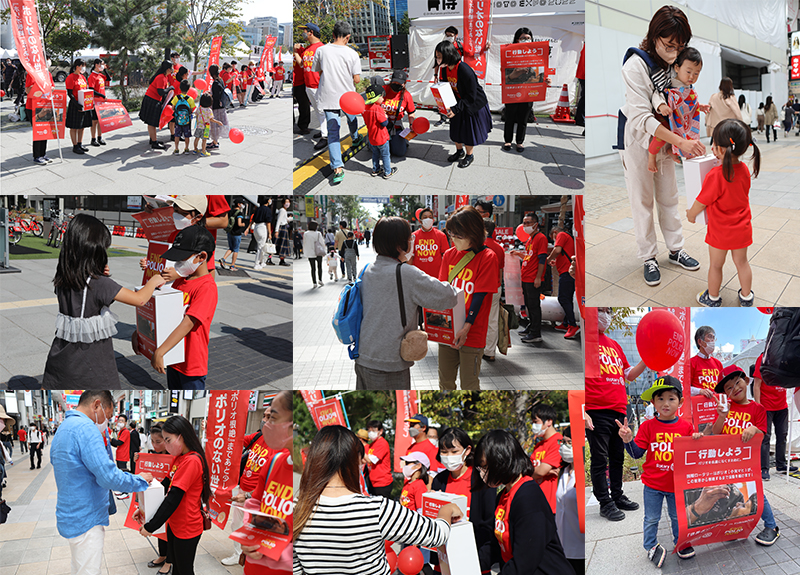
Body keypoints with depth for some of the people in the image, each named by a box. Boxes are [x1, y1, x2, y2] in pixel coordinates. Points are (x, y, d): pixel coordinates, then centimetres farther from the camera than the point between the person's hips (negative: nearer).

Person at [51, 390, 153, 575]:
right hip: (87, 522, -10)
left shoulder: (63, 428, 14)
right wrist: (140, 480, -9)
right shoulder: (85, 429, -19)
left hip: (70, 517, 10)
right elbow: (108, 476, -24)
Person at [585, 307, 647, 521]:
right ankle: (605, 503, 6)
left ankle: (617, 496, 25)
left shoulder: (615, 345, 19)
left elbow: (629, 375, 25)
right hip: (597, 411, -7)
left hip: (619, 410, 7)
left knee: (617, 457, 14)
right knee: (600, 459, -1)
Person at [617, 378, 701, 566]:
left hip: (677, 483, 1)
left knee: (678, 516, 20)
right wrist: (628, 439, -25)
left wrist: (696, 440, -16)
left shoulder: (686, 427, -6)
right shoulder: (648, 426, -10)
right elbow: (637, 453, -8)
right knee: (652, 519, 12)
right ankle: (651, 546, 31)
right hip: (653, 483, -1)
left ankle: (680, 542, 42)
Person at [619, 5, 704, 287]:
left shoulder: (673, 61, -4)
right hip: (638, 140, -6)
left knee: (669, 195, 15)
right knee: (642, 200, 4)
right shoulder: (635, 66, -26)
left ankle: (676, 249, 27)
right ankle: (649, 258, 15)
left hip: (665, 138, 6)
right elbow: (641, 118, -32)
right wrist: (680, 141, -39)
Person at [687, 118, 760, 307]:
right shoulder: (744, 169, -9)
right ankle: (746, 297, 34)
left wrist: (691, 213, 4)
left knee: (716, 265, 14)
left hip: (721, 231, -5)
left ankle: (713, 298, 31)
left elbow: (701, 202, -16)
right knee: (741, 262, 20)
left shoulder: (715, 176, -28)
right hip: (742, 228, 5)